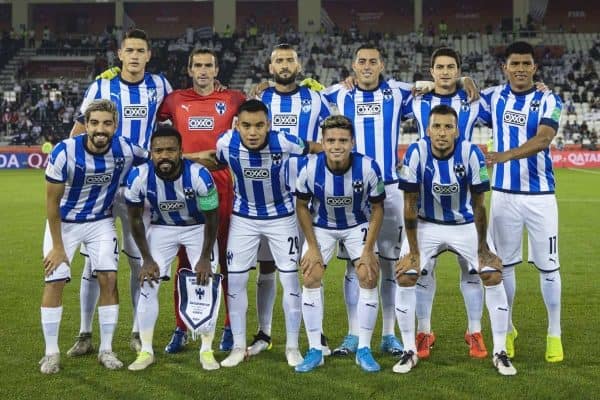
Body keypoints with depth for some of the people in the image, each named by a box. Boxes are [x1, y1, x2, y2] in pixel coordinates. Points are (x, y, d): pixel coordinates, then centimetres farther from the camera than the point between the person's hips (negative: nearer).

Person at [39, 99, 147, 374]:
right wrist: (57, 246, -12)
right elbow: (52, 202, -16)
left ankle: (106, 350, 7)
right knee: (55, 282, -6)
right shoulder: (64, 153, -27)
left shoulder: (126, 151, -21)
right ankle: (51, 353, 7)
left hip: (101, 221, 2)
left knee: (108, 279, -7)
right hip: (64, 222, -2)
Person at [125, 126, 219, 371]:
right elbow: (135, 219, -9)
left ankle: (207, 350, 6)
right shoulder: (139, 177, -26)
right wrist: (147, 259, -9)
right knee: (148, 285, -6)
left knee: (206, 284, -8)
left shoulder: (198, 175, -31)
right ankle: (146, 351, 6)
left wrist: (205, 258, -12)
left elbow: (211, 218, -16)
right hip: (161, 228, 2)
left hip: (198, 228, -1)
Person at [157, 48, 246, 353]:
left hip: (222, 187, -1)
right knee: (185, 260, 7)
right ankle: (180, 330, 14)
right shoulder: (175, 100, 8)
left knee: (226, 258, 4)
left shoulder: (232, 99, 5)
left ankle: (231, 328, 14)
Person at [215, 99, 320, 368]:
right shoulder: (226, 143, -22)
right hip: (244, 218, 1)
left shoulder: (284, 142, -27)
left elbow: (316, 149, -8)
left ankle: (292, 346, 14)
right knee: (235, 279, 0)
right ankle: (238, 346, 15)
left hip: (281, 217, -1)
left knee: (291, 279, -1)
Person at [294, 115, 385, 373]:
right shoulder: (310, 168, -26)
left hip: (358, 225, 0)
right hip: (321, 226, 1)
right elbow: (302, 207, -9)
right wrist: (313, 247, -10)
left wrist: (368, 249, -14)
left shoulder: (368, 167, -27)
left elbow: (377, 209, -11)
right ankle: (314, 350, 2)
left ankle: (364, 350, 1)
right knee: (310, 278, -9)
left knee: (369, 277, -11)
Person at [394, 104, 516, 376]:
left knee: (493, 275, -10)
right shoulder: (416, 153, -22)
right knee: (405, 277, -14)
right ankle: (409, 351, 2)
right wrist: (414, 251, -13)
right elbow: (410, 206, -14)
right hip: (427, 225, 0)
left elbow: (479, 205, -11)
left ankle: (500, 352, 4)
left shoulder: (471, 154, -22)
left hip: (466, 225, 0)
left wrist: (482, 248, -6)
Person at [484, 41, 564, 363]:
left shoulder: (549, 101, -2)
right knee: (503, 264, 7)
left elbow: (542, 140, -19)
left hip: (540, 195, -2)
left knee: (548, 266, 2)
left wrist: (504, 155, -34)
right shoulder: (494, 97, 5)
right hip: (504, 194, 2)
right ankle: (507, 330, 22)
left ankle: (554, 335, 14)